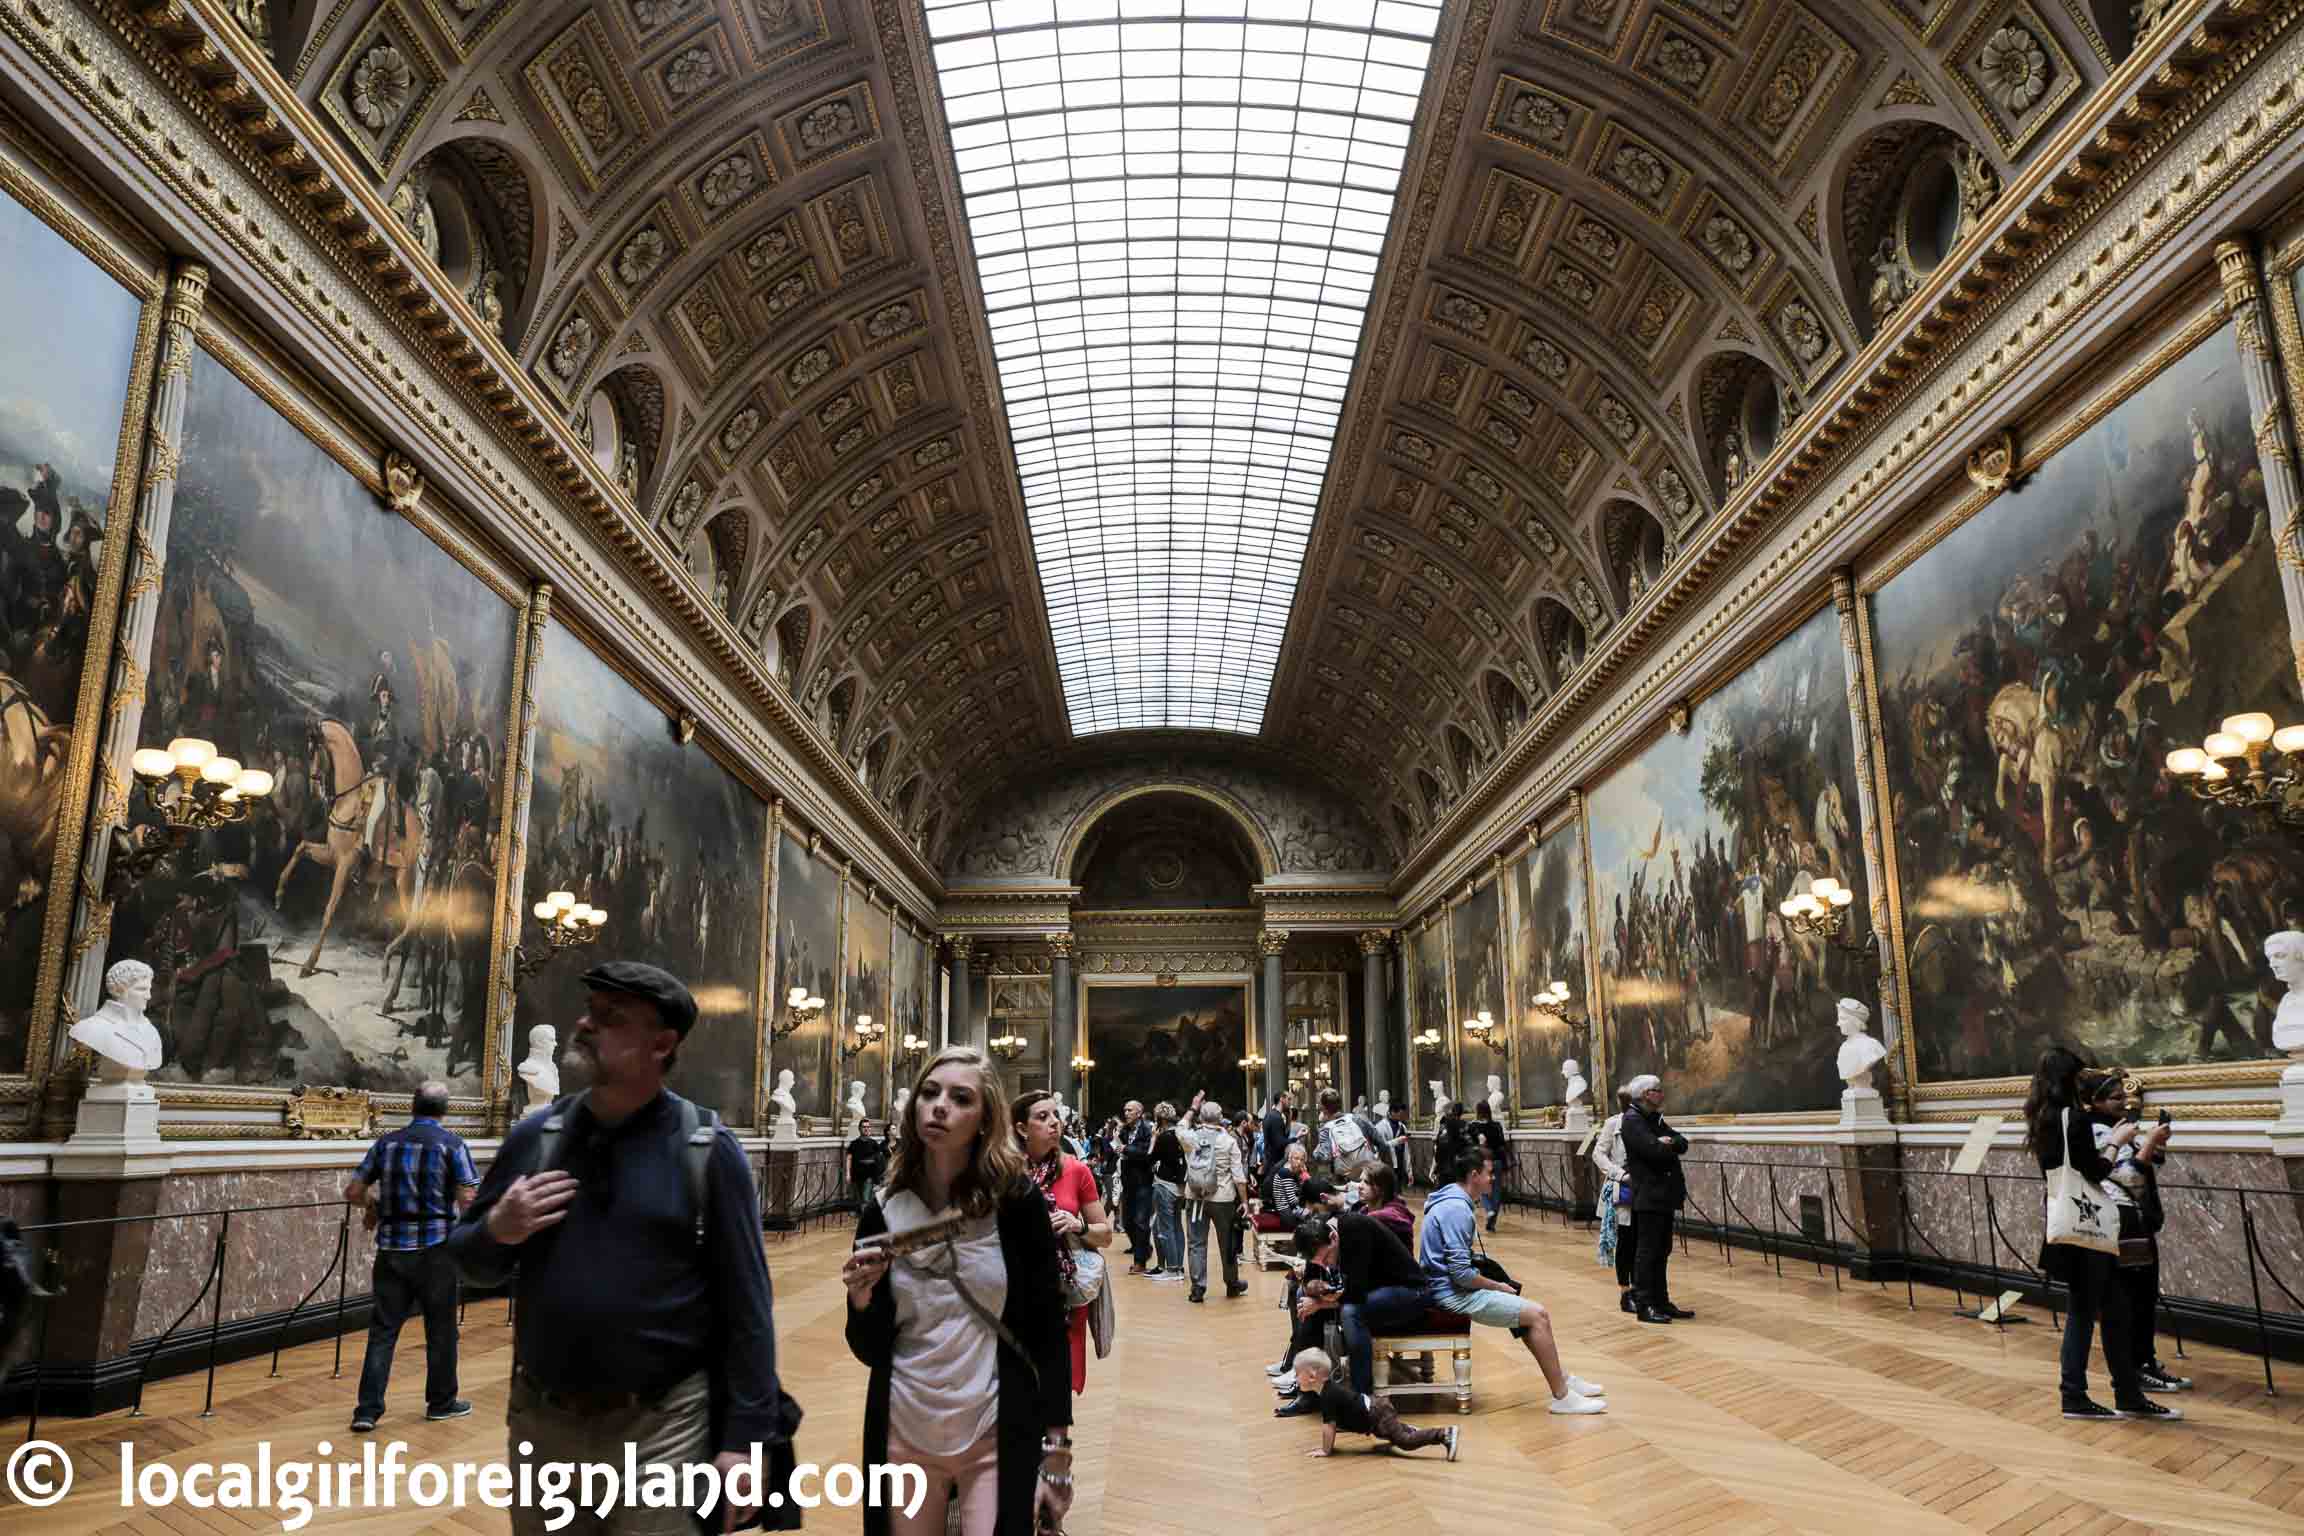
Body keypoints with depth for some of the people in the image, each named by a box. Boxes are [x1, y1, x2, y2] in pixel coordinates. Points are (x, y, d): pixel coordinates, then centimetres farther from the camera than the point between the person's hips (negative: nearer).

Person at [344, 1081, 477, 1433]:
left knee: (383, 1329, 7)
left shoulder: (386, 1143, 6)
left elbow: (352, 1193, 7)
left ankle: (368, 1409, 3)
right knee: (440, 1329, 9)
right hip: (435, 1249, -3)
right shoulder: (452, 1144, -6)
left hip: (392, 1249, 3)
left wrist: (373, 1207, 27)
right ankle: (441, 1402, 20)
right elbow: (468, 1202, -11)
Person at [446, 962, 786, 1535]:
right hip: (542, 1421, 4)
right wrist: (498, 1232, -11)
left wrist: (744, 1436, -10)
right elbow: (468, 1261, 11)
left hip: (659, 1428, -4)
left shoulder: (707, 1150, -9)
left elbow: (745, 1302, -8)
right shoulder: (534, 1136, 1)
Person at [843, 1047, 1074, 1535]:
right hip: (903, 1433, 3)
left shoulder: (1017, 1200, -10)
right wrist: (861, 1304, -17)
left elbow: (1048, 1329, -5)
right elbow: (870, 1351, 3)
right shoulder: (884, 1211, -3)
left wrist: (1056, 1450, -6)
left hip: (999, 1435, -2)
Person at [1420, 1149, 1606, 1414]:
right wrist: (1497, 1286, -9)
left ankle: (1562, 1379, 23)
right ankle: (1562, 1397, -2)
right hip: (1453, 1292, -10)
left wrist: (1494, 1283, 13)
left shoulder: (1452, 1199, 11)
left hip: (1449, 1285, 10)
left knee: (1530, 1312, 14)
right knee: (1537, 1314, -10)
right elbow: (1461, 1273, -25)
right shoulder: (1457, 1209, -22)